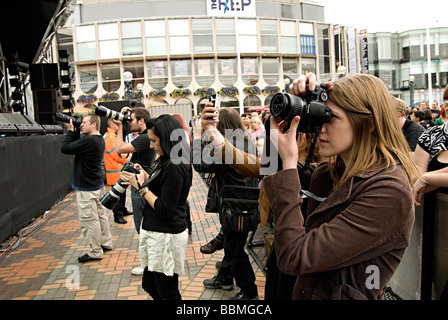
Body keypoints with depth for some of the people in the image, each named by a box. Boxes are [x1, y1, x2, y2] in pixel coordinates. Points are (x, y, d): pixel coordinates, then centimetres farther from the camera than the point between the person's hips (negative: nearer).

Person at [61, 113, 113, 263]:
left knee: (89, 220, -1)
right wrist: (74, 131, 1)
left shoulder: (89, 140, -24)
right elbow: (78, 144, 13)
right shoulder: (99, 139, 9)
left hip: (87, 188, -10)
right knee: (100, 214, 19)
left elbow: (65, 148, -21)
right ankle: (106, 243, 32)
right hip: (97, 184, 10)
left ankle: (95, 252, 8)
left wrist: (70, 130, -9)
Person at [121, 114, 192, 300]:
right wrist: (147, 179, 5)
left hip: (166, 237, -11)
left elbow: (165, 210, -23)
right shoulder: (168, 162, 9)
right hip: (157, 233, 11)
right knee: (149, 285, 22)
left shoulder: (174, 167, -22)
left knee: (167, 293, 5)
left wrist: (142, 187, -14)